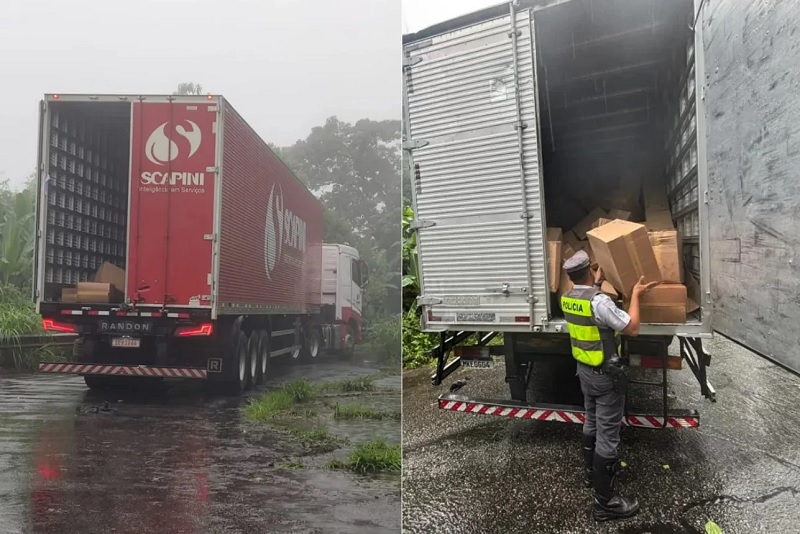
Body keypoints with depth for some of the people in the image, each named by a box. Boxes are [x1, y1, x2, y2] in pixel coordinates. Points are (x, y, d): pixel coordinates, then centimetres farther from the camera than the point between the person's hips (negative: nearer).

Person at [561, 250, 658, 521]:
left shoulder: (568, 299, 0)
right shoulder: (598, 301, -27)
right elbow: (632, 327, -21)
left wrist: (598, 283, 27)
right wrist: (635, 294, -11)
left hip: (585, 370, 9)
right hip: (606, 375, -9)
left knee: (592, 423, 25)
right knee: (608, 434, -1)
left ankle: (593, 472, 43)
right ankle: (605, 501, 6)